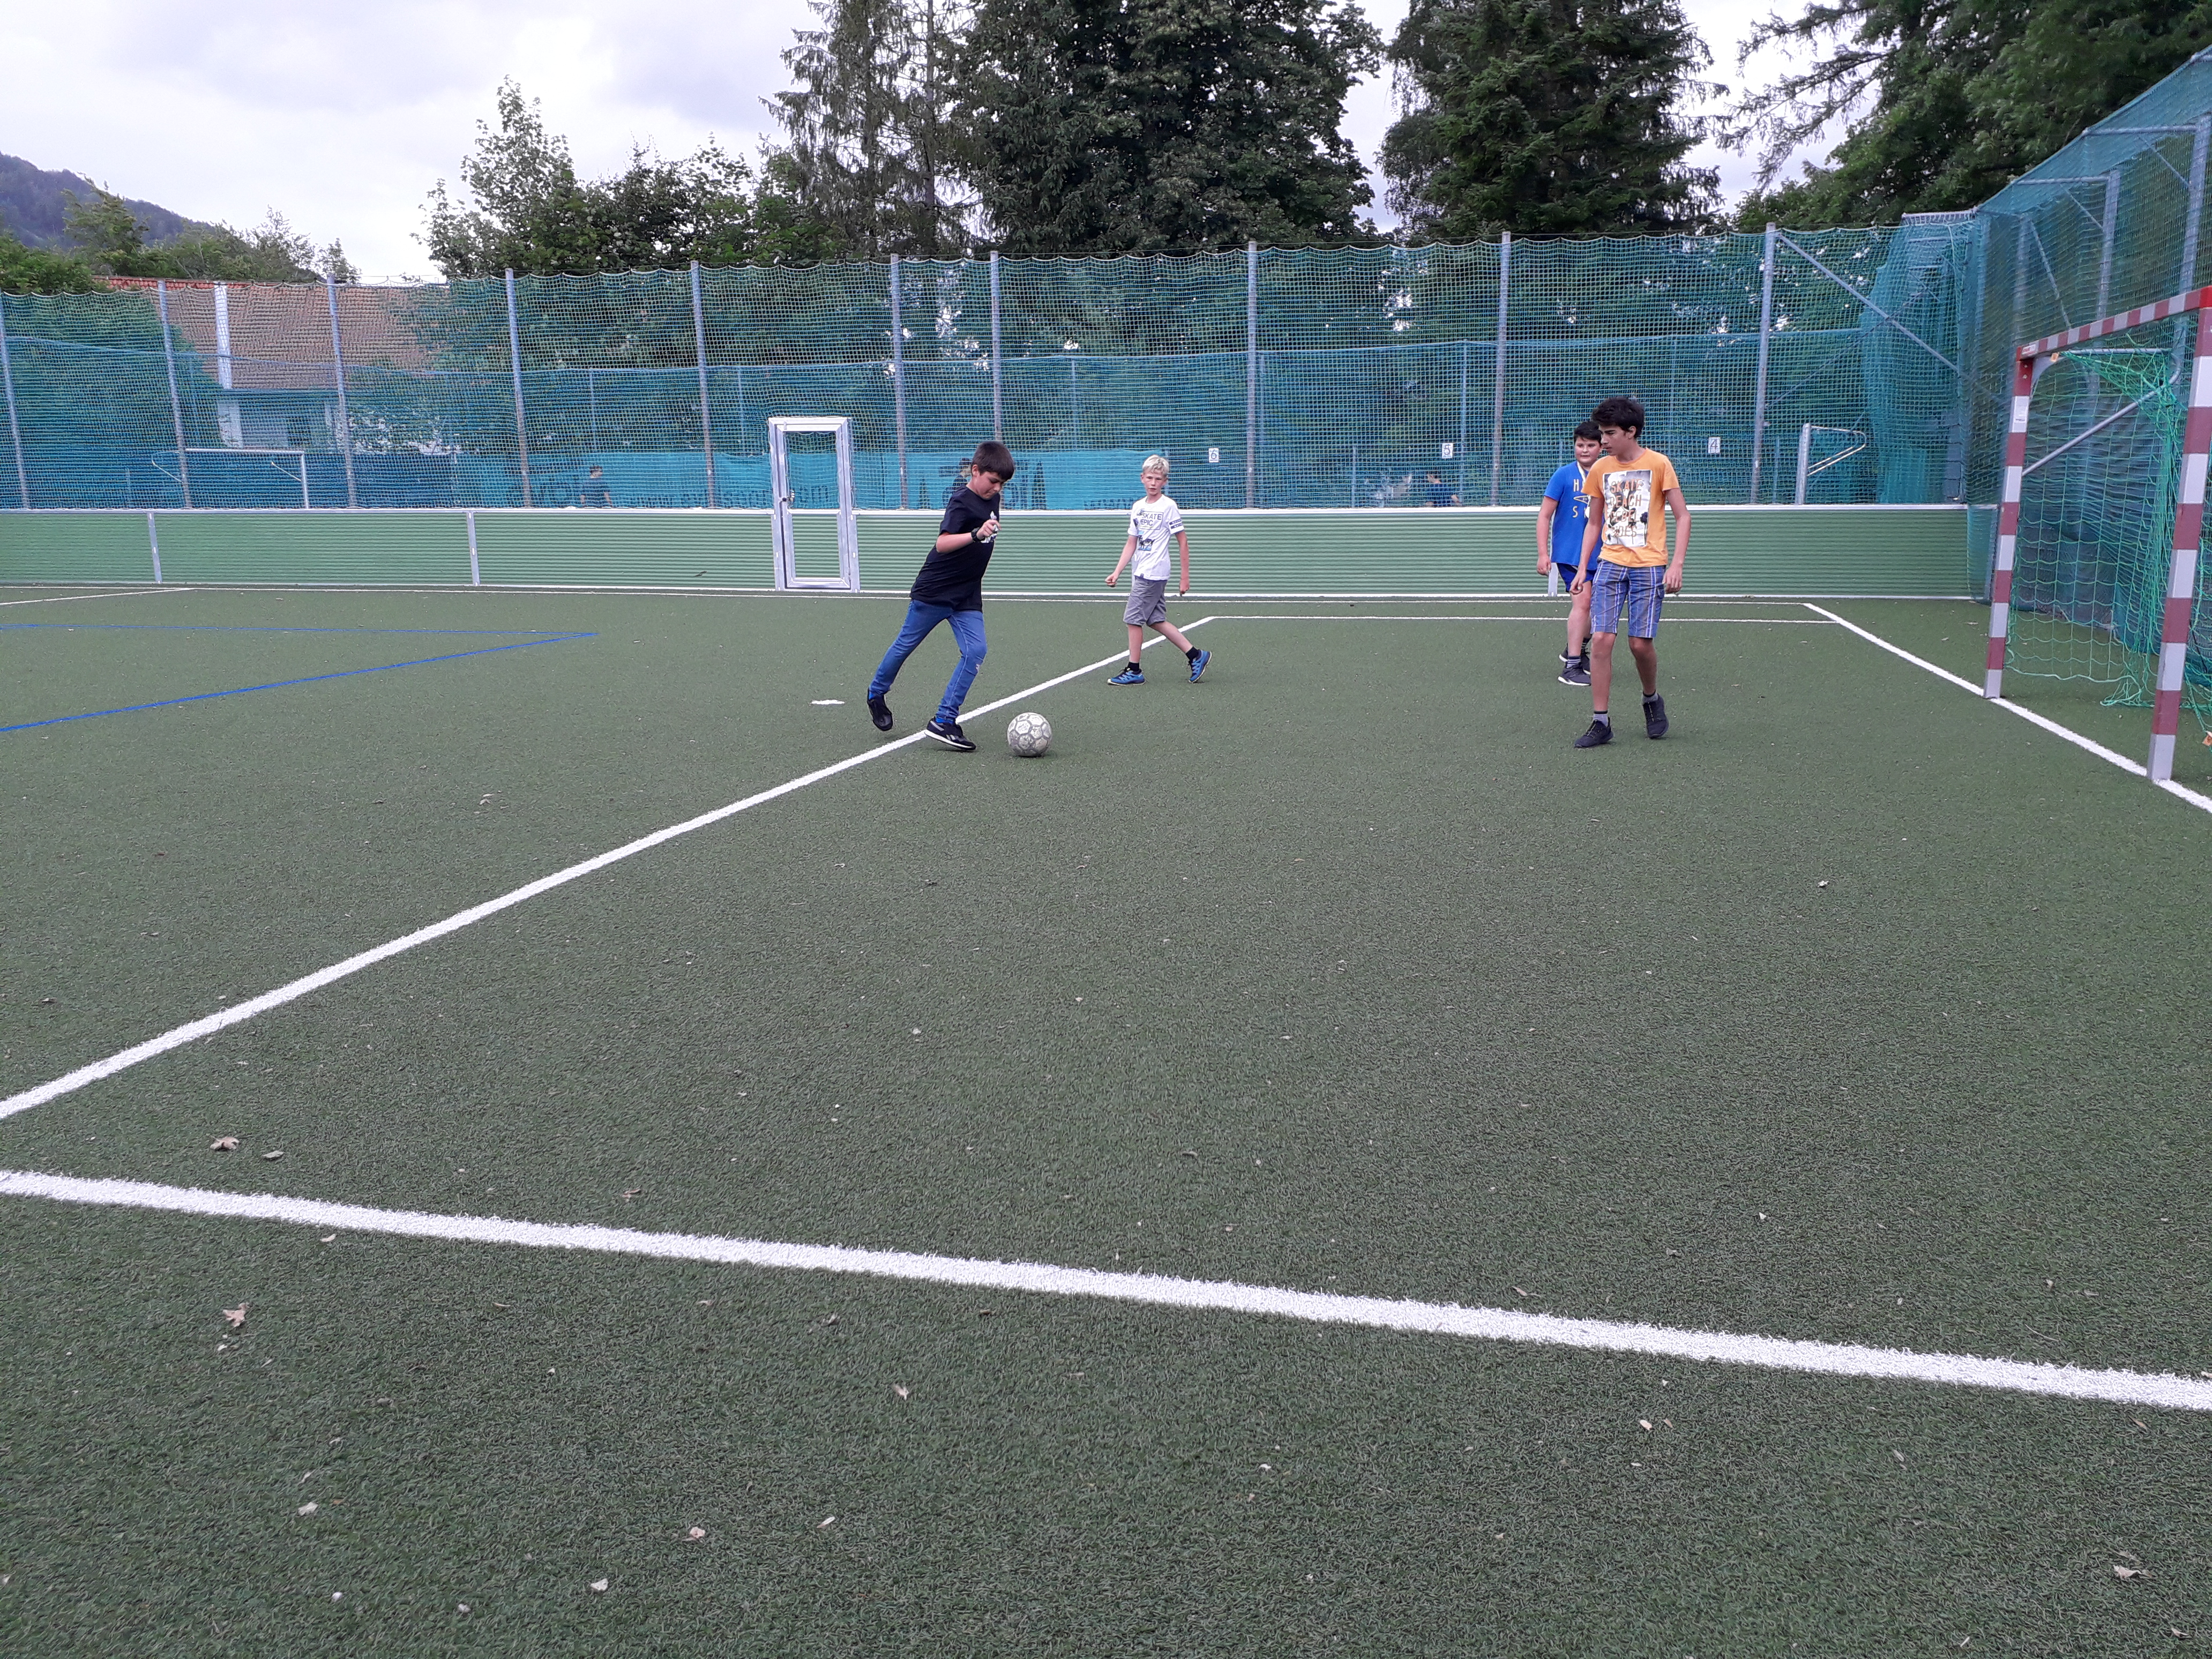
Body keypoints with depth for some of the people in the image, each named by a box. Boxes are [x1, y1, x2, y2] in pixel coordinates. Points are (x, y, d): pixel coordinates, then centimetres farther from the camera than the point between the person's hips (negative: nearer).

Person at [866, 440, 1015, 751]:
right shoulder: (962, 502, -20)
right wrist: (976, 535, -48)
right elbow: (942, 543, -35)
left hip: (967, 597, 7)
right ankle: (876, 694, 35)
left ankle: (944, 721, -8)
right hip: (934, 593, -7)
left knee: (975, 651, -10)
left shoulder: (991, 499, 5)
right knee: (906, 645, 10)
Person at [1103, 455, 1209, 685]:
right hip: (1140, 572, 8)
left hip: (1153, 574, -8)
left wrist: (1185, 577, -9)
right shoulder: (1137, 507, 12)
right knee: (1156, 620, 10)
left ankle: (1134, 671, 3)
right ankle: (1196, 655, 17)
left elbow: (1183, 541, -7)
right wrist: (1117, 573, 10)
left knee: (1134, 619, -7)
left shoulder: (1168, 506, -9)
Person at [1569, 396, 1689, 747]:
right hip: (1610, 564, 3)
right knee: (1600, 639, -8)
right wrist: (1583, 567, 8)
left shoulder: (1658, 464, -3)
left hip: (1649, 567, -3)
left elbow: (1683, 516, -1)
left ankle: (1652, 699, 23)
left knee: (1640, 643, -6)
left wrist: (1676, 564, -11)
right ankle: (1601, 722, -3)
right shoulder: (1600, 469, 9)